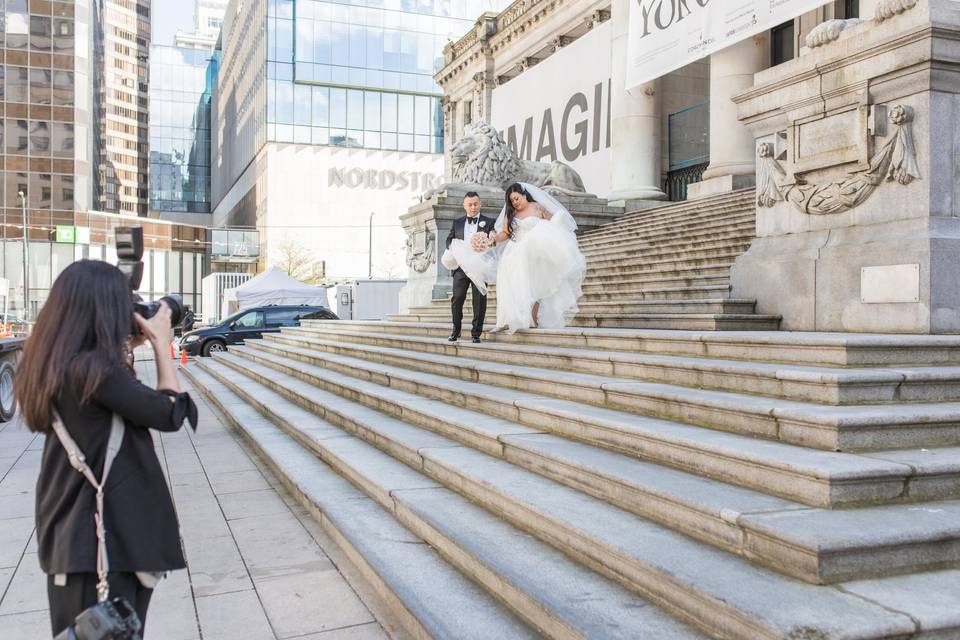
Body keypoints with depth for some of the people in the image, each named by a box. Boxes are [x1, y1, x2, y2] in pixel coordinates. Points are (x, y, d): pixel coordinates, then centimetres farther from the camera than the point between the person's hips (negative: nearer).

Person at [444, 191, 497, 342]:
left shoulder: (489, 222, 4)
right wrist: (452, 246, -7)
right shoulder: (457, 222, 15)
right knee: (457, 299, 2)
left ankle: (476, 334, 9)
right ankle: (456, 331, 14)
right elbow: (449, 239, 15)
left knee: (479, 301, 1)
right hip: (461, 266, 3)